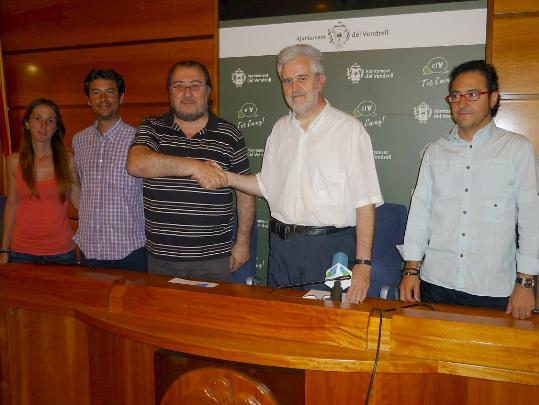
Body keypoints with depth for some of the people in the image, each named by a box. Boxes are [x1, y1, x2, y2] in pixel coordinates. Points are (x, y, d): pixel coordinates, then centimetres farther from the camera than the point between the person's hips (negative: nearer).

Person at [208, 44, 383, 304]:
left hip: (329, 247, -5)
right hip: (281, 246, 5)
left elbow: (365, 203, -11)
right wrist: (225, 177, 2)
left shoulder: (349, 129, -7)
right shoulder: (280, 129, 11)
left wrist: (363, 263, -16)